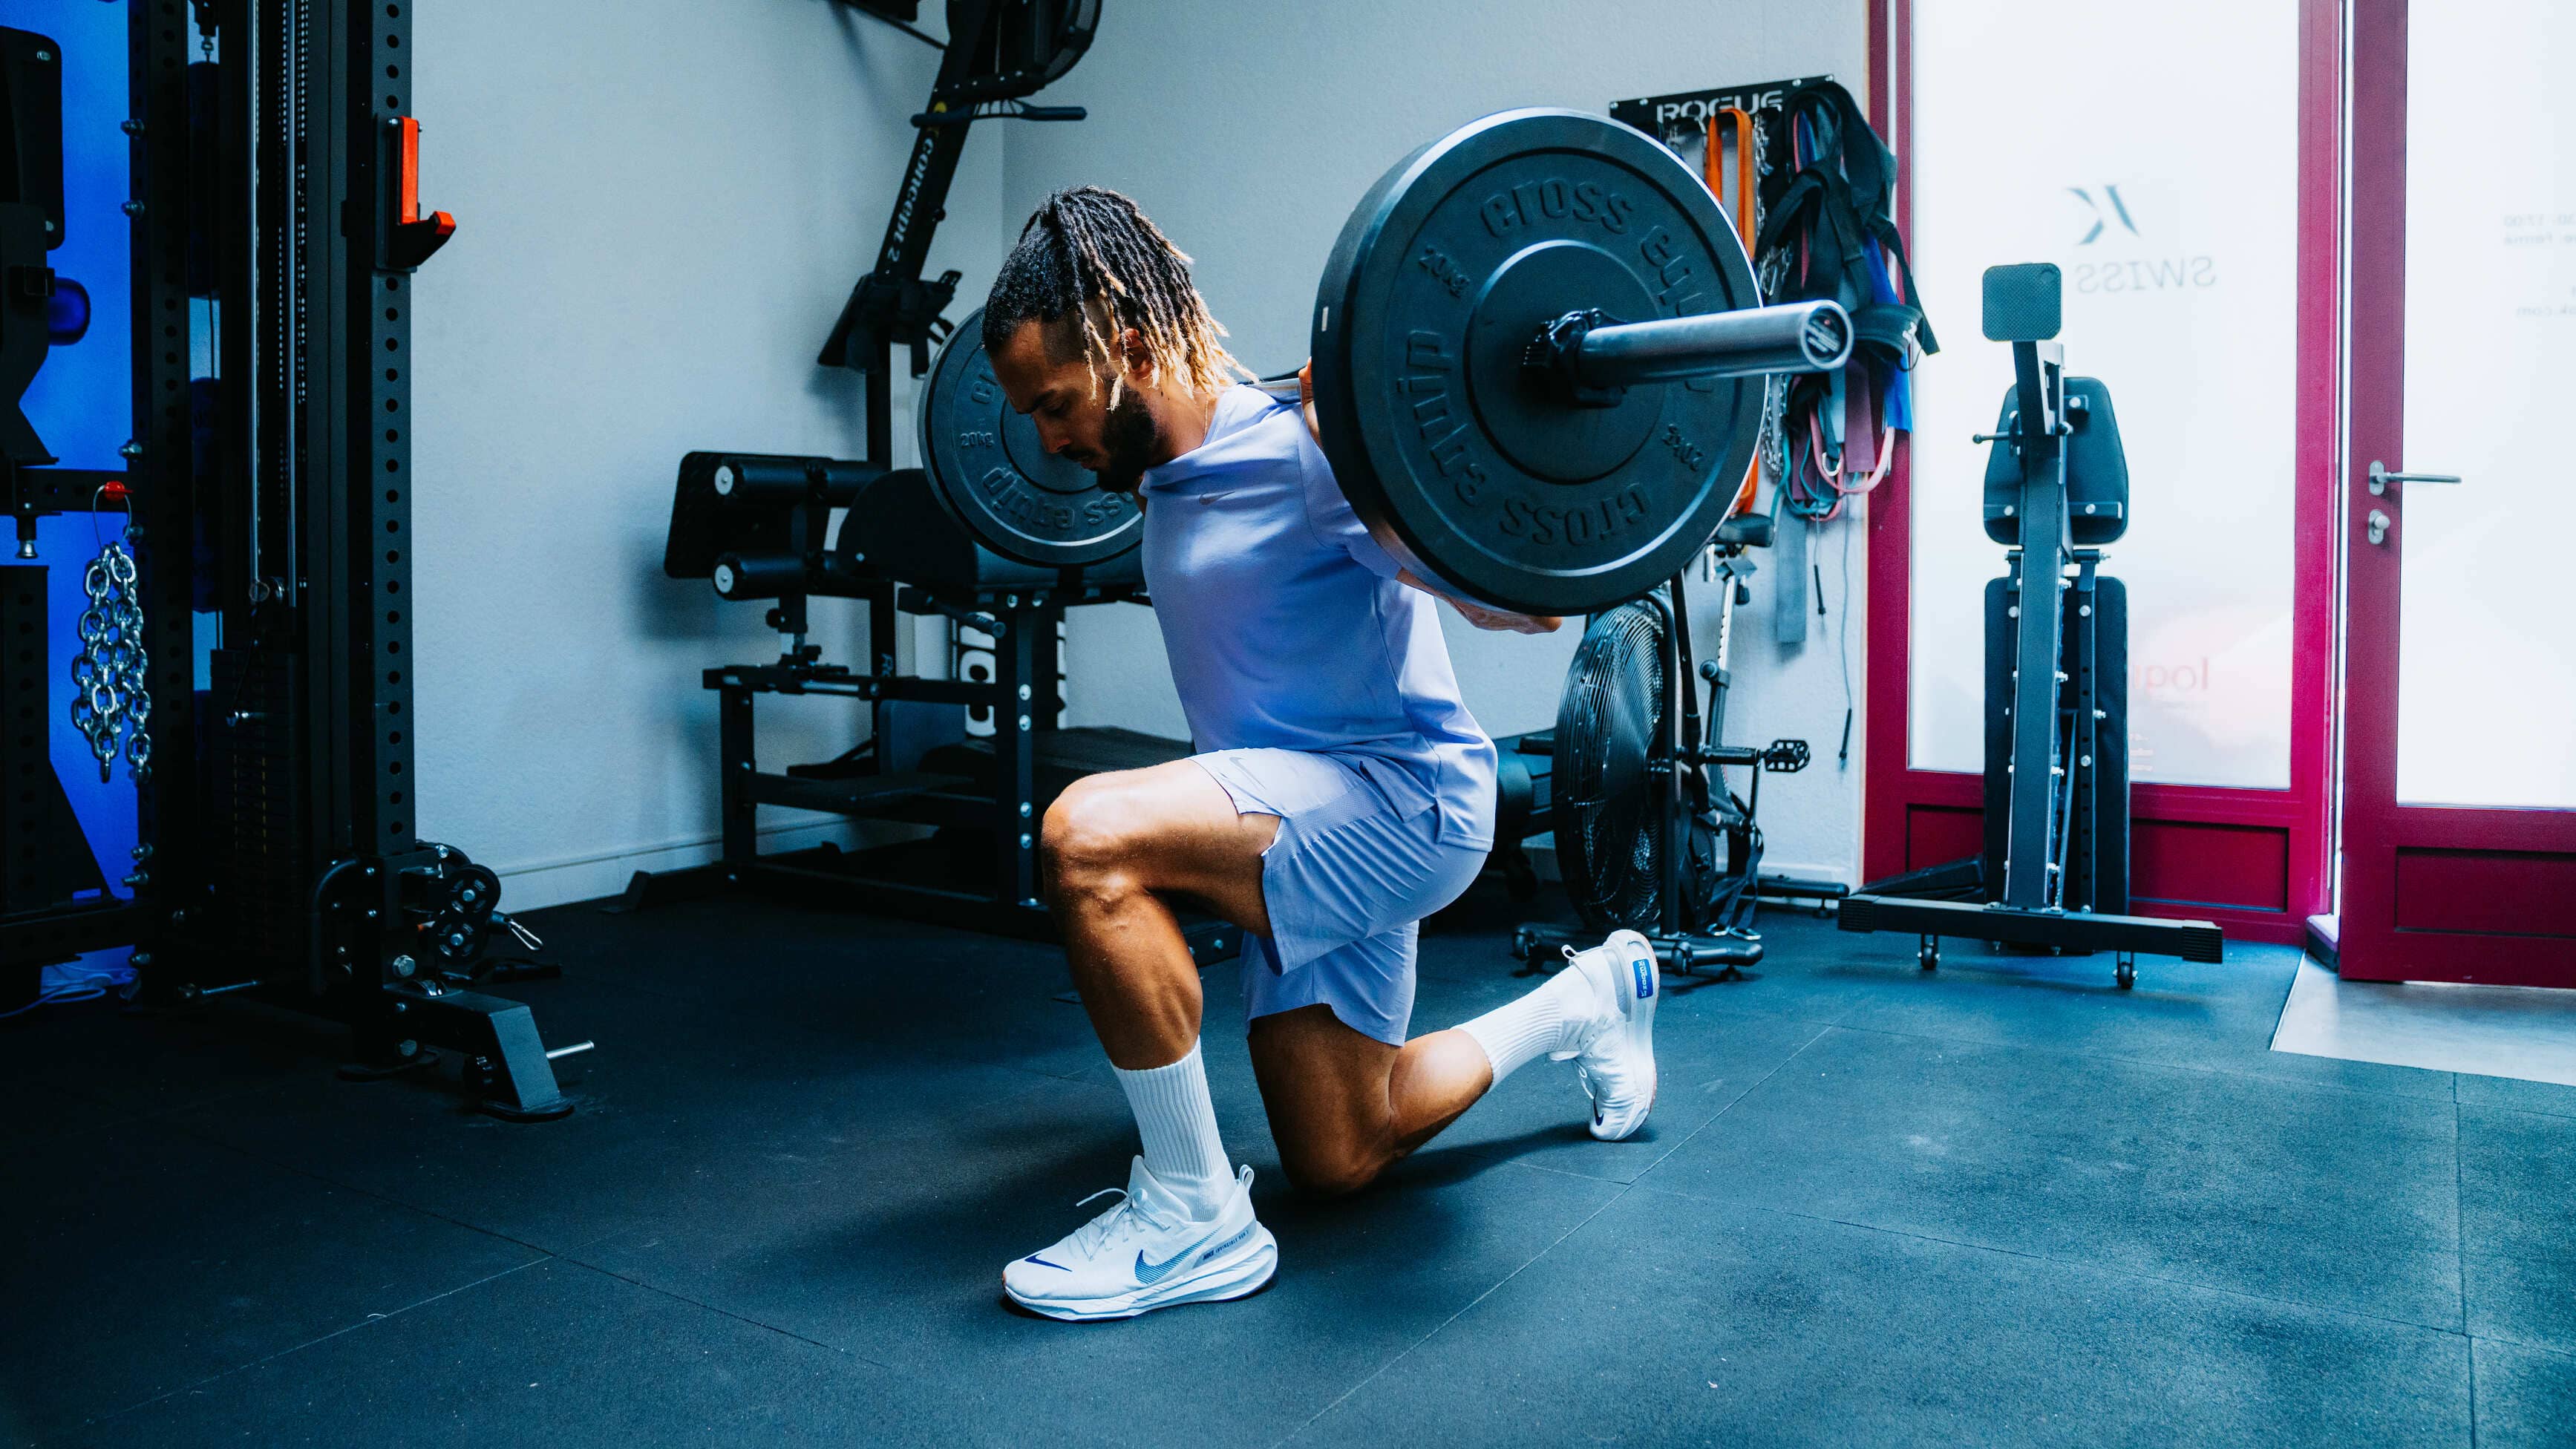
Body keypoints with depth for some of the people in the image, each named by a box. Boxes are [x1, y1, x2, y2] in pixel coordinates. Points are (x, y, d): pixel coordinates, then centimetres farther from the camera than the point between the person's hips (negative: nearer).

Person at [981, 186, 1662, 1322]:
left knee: (1090, 839, -33)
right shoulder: (1171, 475, 7)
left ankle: (1194, 1217, -17)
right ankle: (1592, 999, 39)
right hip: (1308, 819, 9)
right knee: (1338, 1162, 18)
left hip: (1403, 798, -9)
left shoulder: (1304, 452, -20)